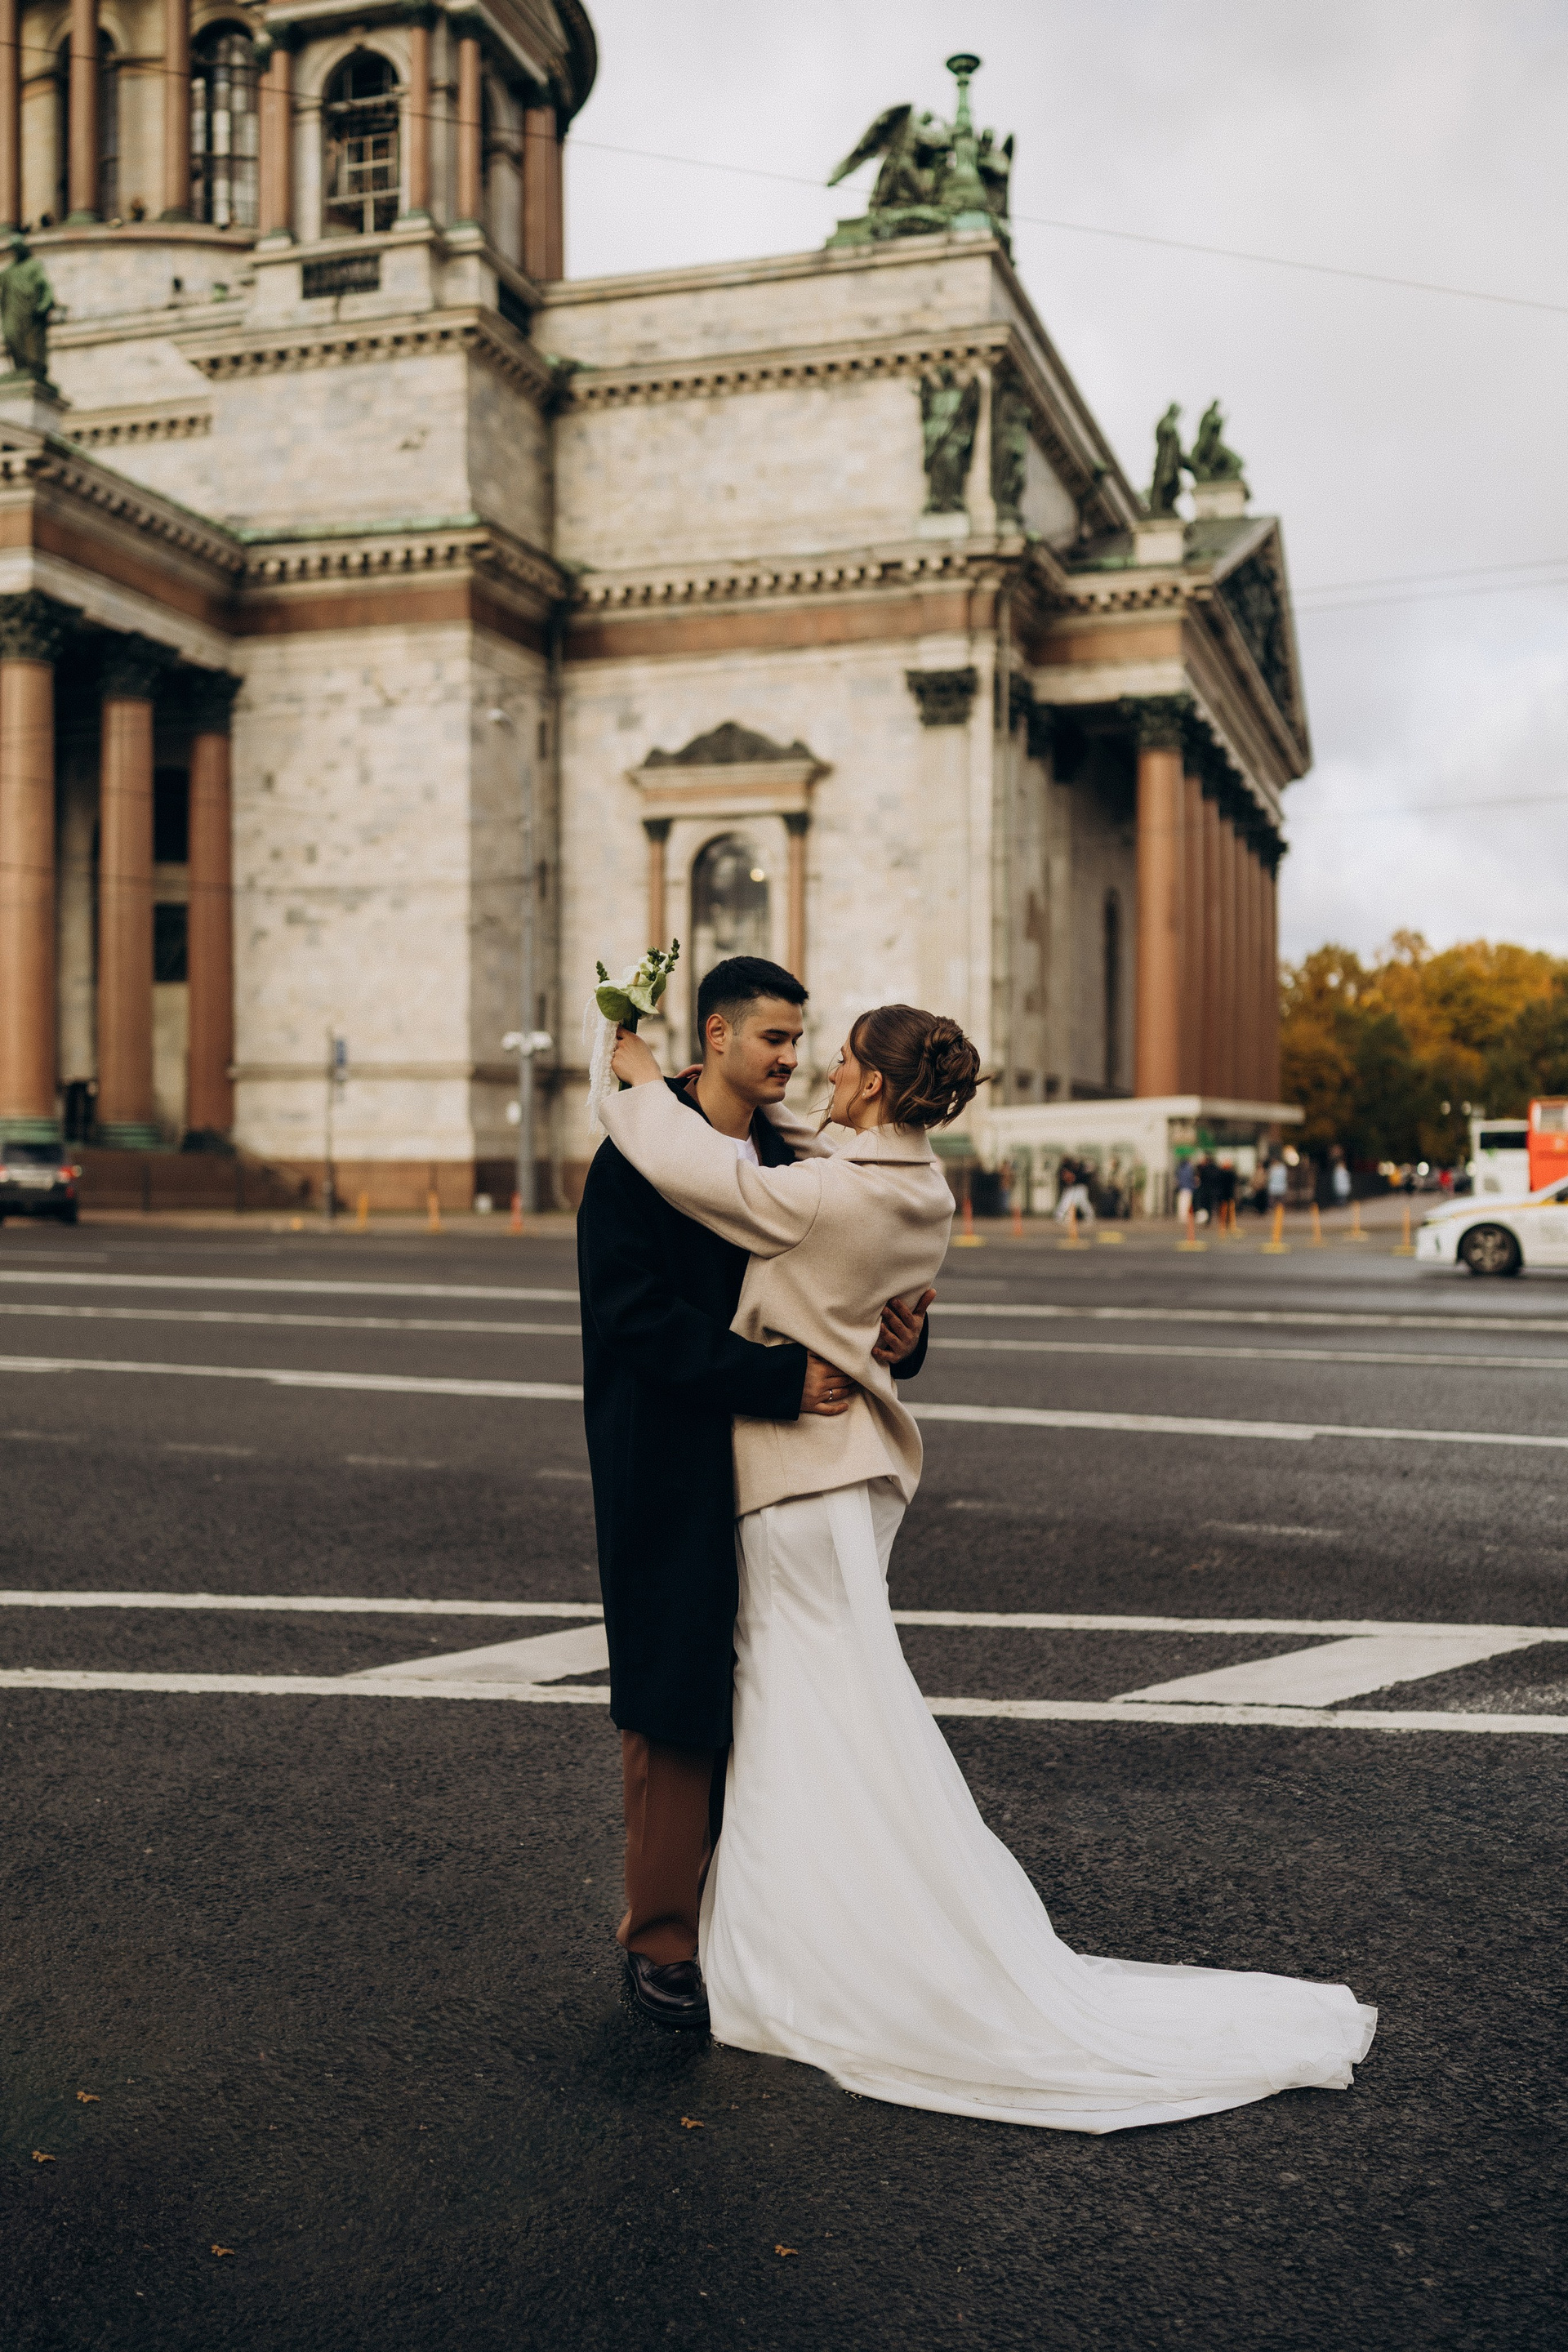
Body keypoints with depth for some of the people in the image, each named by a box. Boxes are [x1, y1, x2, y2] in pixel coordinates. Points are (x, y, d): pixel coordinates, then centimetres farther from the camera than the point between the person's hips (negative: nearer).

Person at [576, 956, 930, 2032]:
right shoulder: (638, 1160, -10)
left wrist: (898, 1335, -6)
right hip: (675, 1474, -6)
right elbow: (638, 1319, -19)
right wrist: (783, 1378, -24)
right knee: (677, 1712, 3)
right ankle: (661, 1944, 16)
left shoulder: (789, 1158, 10)